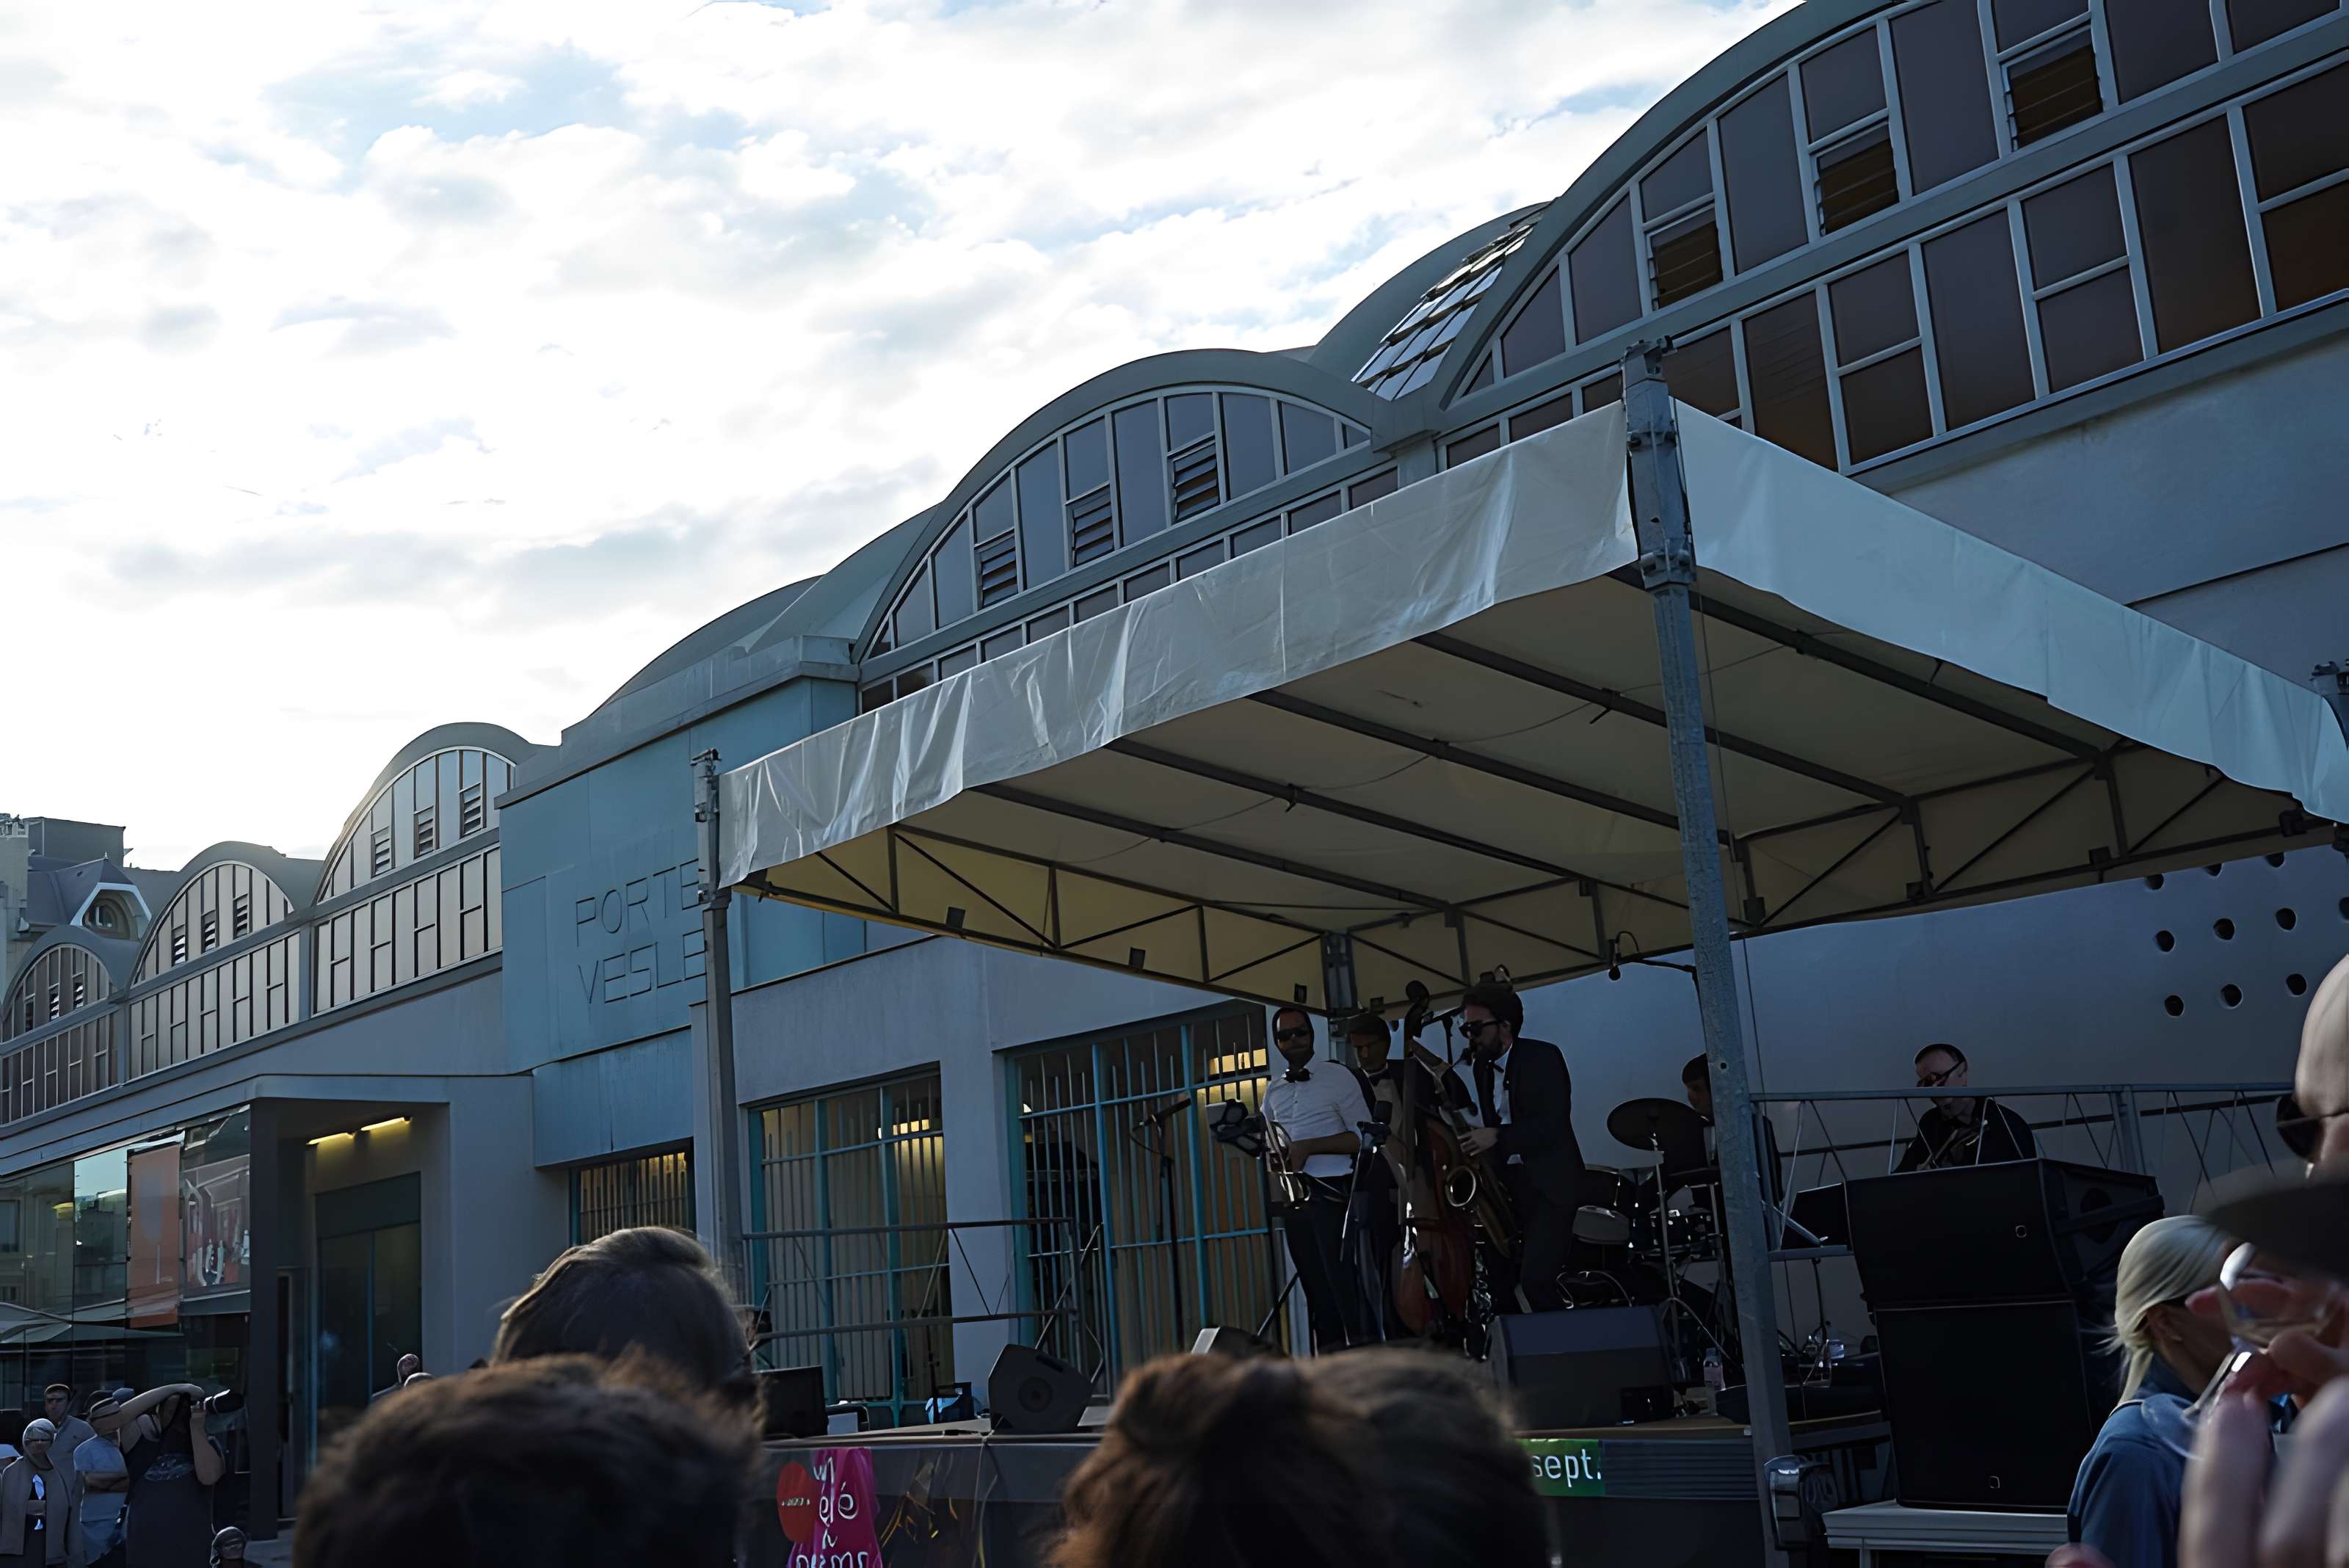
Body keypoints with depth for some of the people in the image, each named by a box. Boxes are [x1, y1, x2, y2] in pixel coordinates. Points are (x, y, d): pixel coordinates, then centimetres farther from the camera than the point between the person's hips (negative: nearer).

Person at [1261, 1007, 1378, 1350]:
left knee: (1347, 1286, -9)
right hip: (1295, 1199, 6)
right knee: (1317, 1291, 8)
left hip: (1334, 1195, -6)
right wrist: (1272, 1154, 2)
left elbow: (1364, 1137, -9)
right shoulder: (1273, 1092, 15)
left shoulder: (1337, 1077, -2)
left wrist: (1308, 1147, -16)